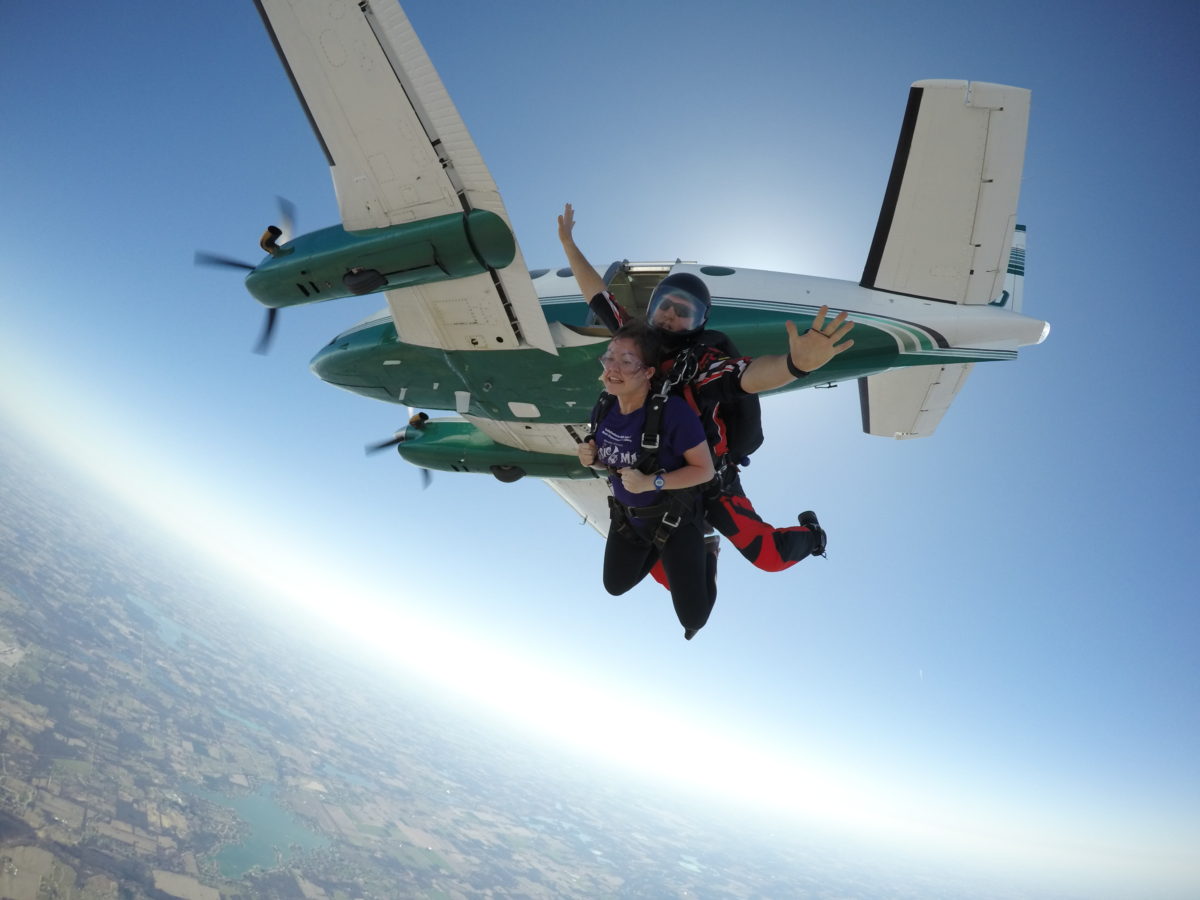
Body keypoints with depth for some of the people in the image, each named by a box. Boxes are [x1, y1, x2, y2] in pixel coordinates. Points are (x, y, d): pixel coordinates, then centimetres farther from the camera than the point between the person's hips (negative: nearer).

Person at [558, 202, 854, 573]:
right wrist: (568, 244, 2)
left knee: (769, 555, -2)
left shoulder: (702, 363, -28)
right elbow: (599, 296, 0)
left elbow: (750, 374, -48)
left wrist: (796, 363, -69)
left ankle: (810, 534, 32)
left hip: (711, 480, -5)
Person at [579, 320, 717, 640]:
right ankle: (654, 549, 48)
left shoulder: (673, 411, -33)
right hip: (626, 516, 6)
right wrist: (591, 455, -16)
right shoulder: (604, 408, -13)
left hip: (676, 518, -5)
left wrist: (651, 482, -34)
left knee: (693, 616, 4)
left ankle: (706, 555, 32)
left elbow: (705, 469, -24)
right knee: (615, 586, 25)